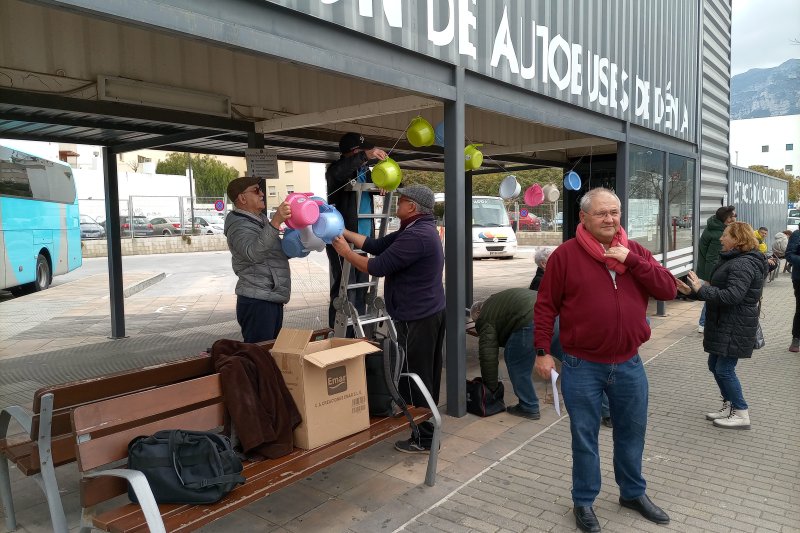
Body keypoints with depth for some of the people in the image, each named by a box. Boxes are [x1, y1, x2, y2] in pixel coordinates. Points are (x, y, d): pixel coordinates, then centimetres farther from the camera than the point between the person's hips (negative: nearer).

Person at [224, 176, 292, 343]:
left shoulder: (260, 220, 17)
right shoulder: (239, 226, -13)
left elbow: (275, 251, 27)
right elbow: (253, 253, -34)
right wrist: (275, 222, -45)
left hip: (272, 300, 10)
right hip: (257, 303, -10)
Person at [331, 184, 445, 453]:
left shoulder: (416, 236, -22)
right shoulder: (419, 230, 12)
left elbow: (377, 267, -21)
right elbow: (377, 245, 12)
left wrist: (346, 252, -7)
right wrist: (344, 232, 9)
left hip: (417, 318, -11)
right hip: (430, 313, 11)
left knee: (414, 378, -1)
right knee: (426, 375, 19)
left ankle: (423, 438, 10)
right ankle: (427, 428, 32)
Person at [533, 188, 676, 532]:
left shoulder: (635, 252, 5)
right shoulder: (566, 254, -8)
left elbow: (668, 290, -4)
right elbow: (546, 306, -6)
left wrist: (632, 261, -15)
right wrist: (543, 351, -10)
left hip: (629, 365, 4)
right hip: (582, 367, -4)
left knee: (632, 432, 20)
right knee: (584, 437, 10)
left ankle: (633, 492, 42)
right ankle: (584, 501, 28)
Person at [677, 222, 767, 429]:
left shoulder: (743, 265, -19)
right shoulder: (733, 260, 15)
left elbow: (732, 296, -29)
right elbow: (720, 290, 18)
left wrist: (701, 289, -22)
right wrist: (693, 290, 8)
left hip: (735, 327, -11)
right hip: (724, 324, 11)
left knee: (724, 369, -4)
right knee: (715, 365, 16)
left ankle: (741, 414, 9)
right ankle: (729, 406, 28)